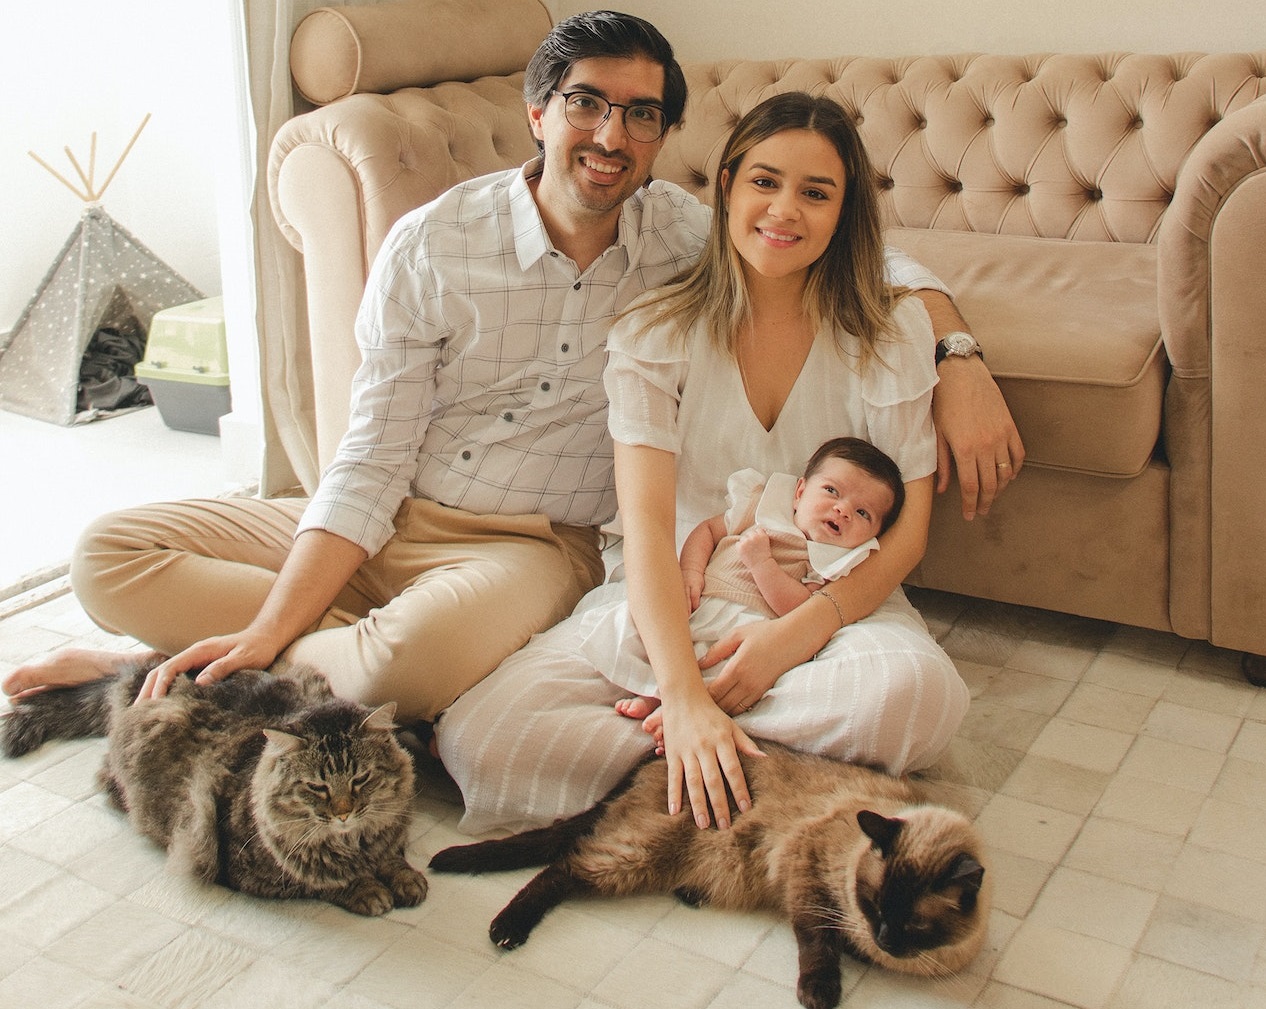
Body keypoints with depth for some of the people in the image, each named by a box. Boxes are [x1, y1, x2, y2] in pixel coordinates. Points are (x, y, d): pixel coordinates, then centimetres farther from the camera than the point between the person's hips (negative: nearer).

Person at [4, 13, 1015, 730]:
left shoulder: (686, 237, -2)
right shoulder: (431, 245, -7)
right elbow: (372, 463, -10)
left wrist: (960, 360, -13)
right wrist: (271, 625, -21)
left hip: (536, 545, 0)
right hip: (388, 523, 1)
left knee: (422, 654, -37)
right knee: (109, 555, -13)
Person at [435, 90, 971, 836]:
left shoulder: (892, 329, -1)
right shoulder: (657, 332, -4)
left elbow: (907, 529, -3)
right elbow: (647, 522, -16)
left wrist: (797, 633, -22)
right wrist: (682, 697, -32)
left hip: (836, 603, 1)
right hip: (673, 602, 0)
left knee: (922, 693, -37)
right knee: (476, 740, -24)